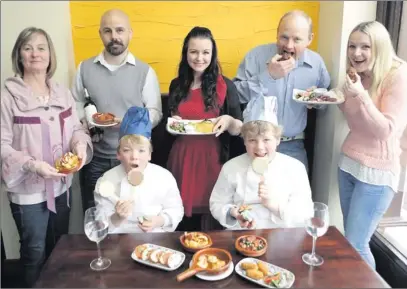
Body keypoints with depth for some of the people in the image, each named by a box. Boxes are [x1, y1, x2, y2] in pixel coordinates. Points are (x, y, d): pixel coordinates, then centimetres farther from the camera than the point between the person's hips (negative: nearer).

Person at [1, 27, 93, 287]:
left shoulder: (63, 92, 2)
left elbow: (76, 129, 7)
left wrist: (80, 144, -14)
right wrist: (32, 164, -27)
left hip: (61, 185, 5)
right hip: (28, 190, -5)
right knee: (35, 252, 13)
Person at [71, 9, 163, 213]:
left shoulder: (145, 71, -3)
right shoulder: (85, 68, 5)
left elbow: (155, 112, -3)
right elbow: (76, 104, 12)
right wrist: (83, 121, -7)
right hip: (95, 157, 2)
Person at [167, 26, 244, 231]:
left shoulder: (225, 86, -3)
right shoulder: (177, 85, 7)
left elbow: (239, 129, -1)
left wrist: (229, 121, -21)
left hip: (211, 160, -3)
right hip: (181, 159, 3)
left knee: (211, 226, 5)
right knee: (181, 224, 9)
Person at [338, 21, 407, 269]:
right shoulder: (359, 76, 8)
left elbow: (387, 130, -19)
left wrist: (361, 95, -28)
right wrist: (341, 99, 2)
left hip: (377, 171, -7)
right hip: (348, 164, 7)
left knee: (355, 245, -3)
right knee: (352, 240, 14)